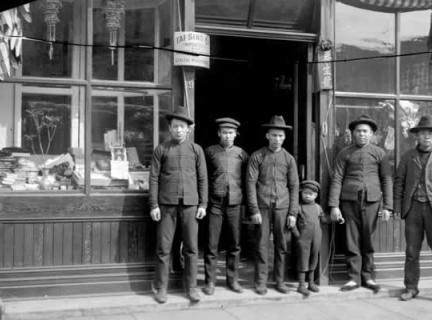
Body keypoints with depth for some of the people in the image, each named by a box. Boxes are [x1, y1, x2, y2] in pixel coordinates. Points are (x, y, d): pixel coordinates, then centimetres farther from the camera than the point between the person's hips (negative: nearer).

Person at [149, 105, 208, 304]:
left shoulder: (196, 150, 9)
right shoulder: (161, 149, 5)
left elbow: (203, 179, 8)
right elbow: (154, 178, 2)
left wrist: (203, 204, 1)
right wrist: (153, 205, -5)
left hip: (190, 204, 1)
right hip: (166, 204, -1)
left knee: (191, 249, 4)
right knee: (163, 248, 2)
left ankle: (191, 287, 14)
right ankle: (161, 288, 12)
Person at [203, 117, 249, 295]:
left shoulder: (241, 154, 8)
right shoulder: (209, 152, 4)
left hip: (235, 204, 2)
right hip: (214, 203, -1)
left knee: (234, 245, 7)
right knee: (212, 245, 0)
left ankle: (232, 280, 18)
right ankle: (210, 282, 9)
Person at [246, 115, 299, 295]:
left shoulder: (288, 159, 8)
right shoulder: (257, 157, 2)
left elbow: (294, 186, 8)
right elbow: (251, 184, -2)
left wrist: (293, 213, 1)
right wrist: (254, 210, -9)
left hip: (282, 207, 2)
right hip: (262, 207, -2)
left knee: (281, 246, 6)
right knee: (262, 245, 1)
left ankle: (279, 281, 17)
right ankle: (261, 282, 10)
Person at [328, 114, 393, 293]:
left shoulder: (379, 153, 9)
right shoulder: (345, 153, 7)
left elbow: (386, 180, 7)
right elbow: (337, 179, 3)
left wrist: (387, 206, 0)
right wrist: (334, 206, -5)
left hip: (371, 201, 0)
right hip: (349, 201, 0)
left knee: (368, 241, 4)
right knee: (352, 241, 2)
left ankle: (368, 277, 16)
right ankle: (354, 278, 10)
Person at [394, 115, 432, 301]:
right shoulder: (408, 156, 10)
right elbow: (399, 181, 9)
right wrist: (397, 207, 2)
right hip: (413, 207, 2)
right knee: (412, 250, 5)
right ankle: (411, 288, 13)